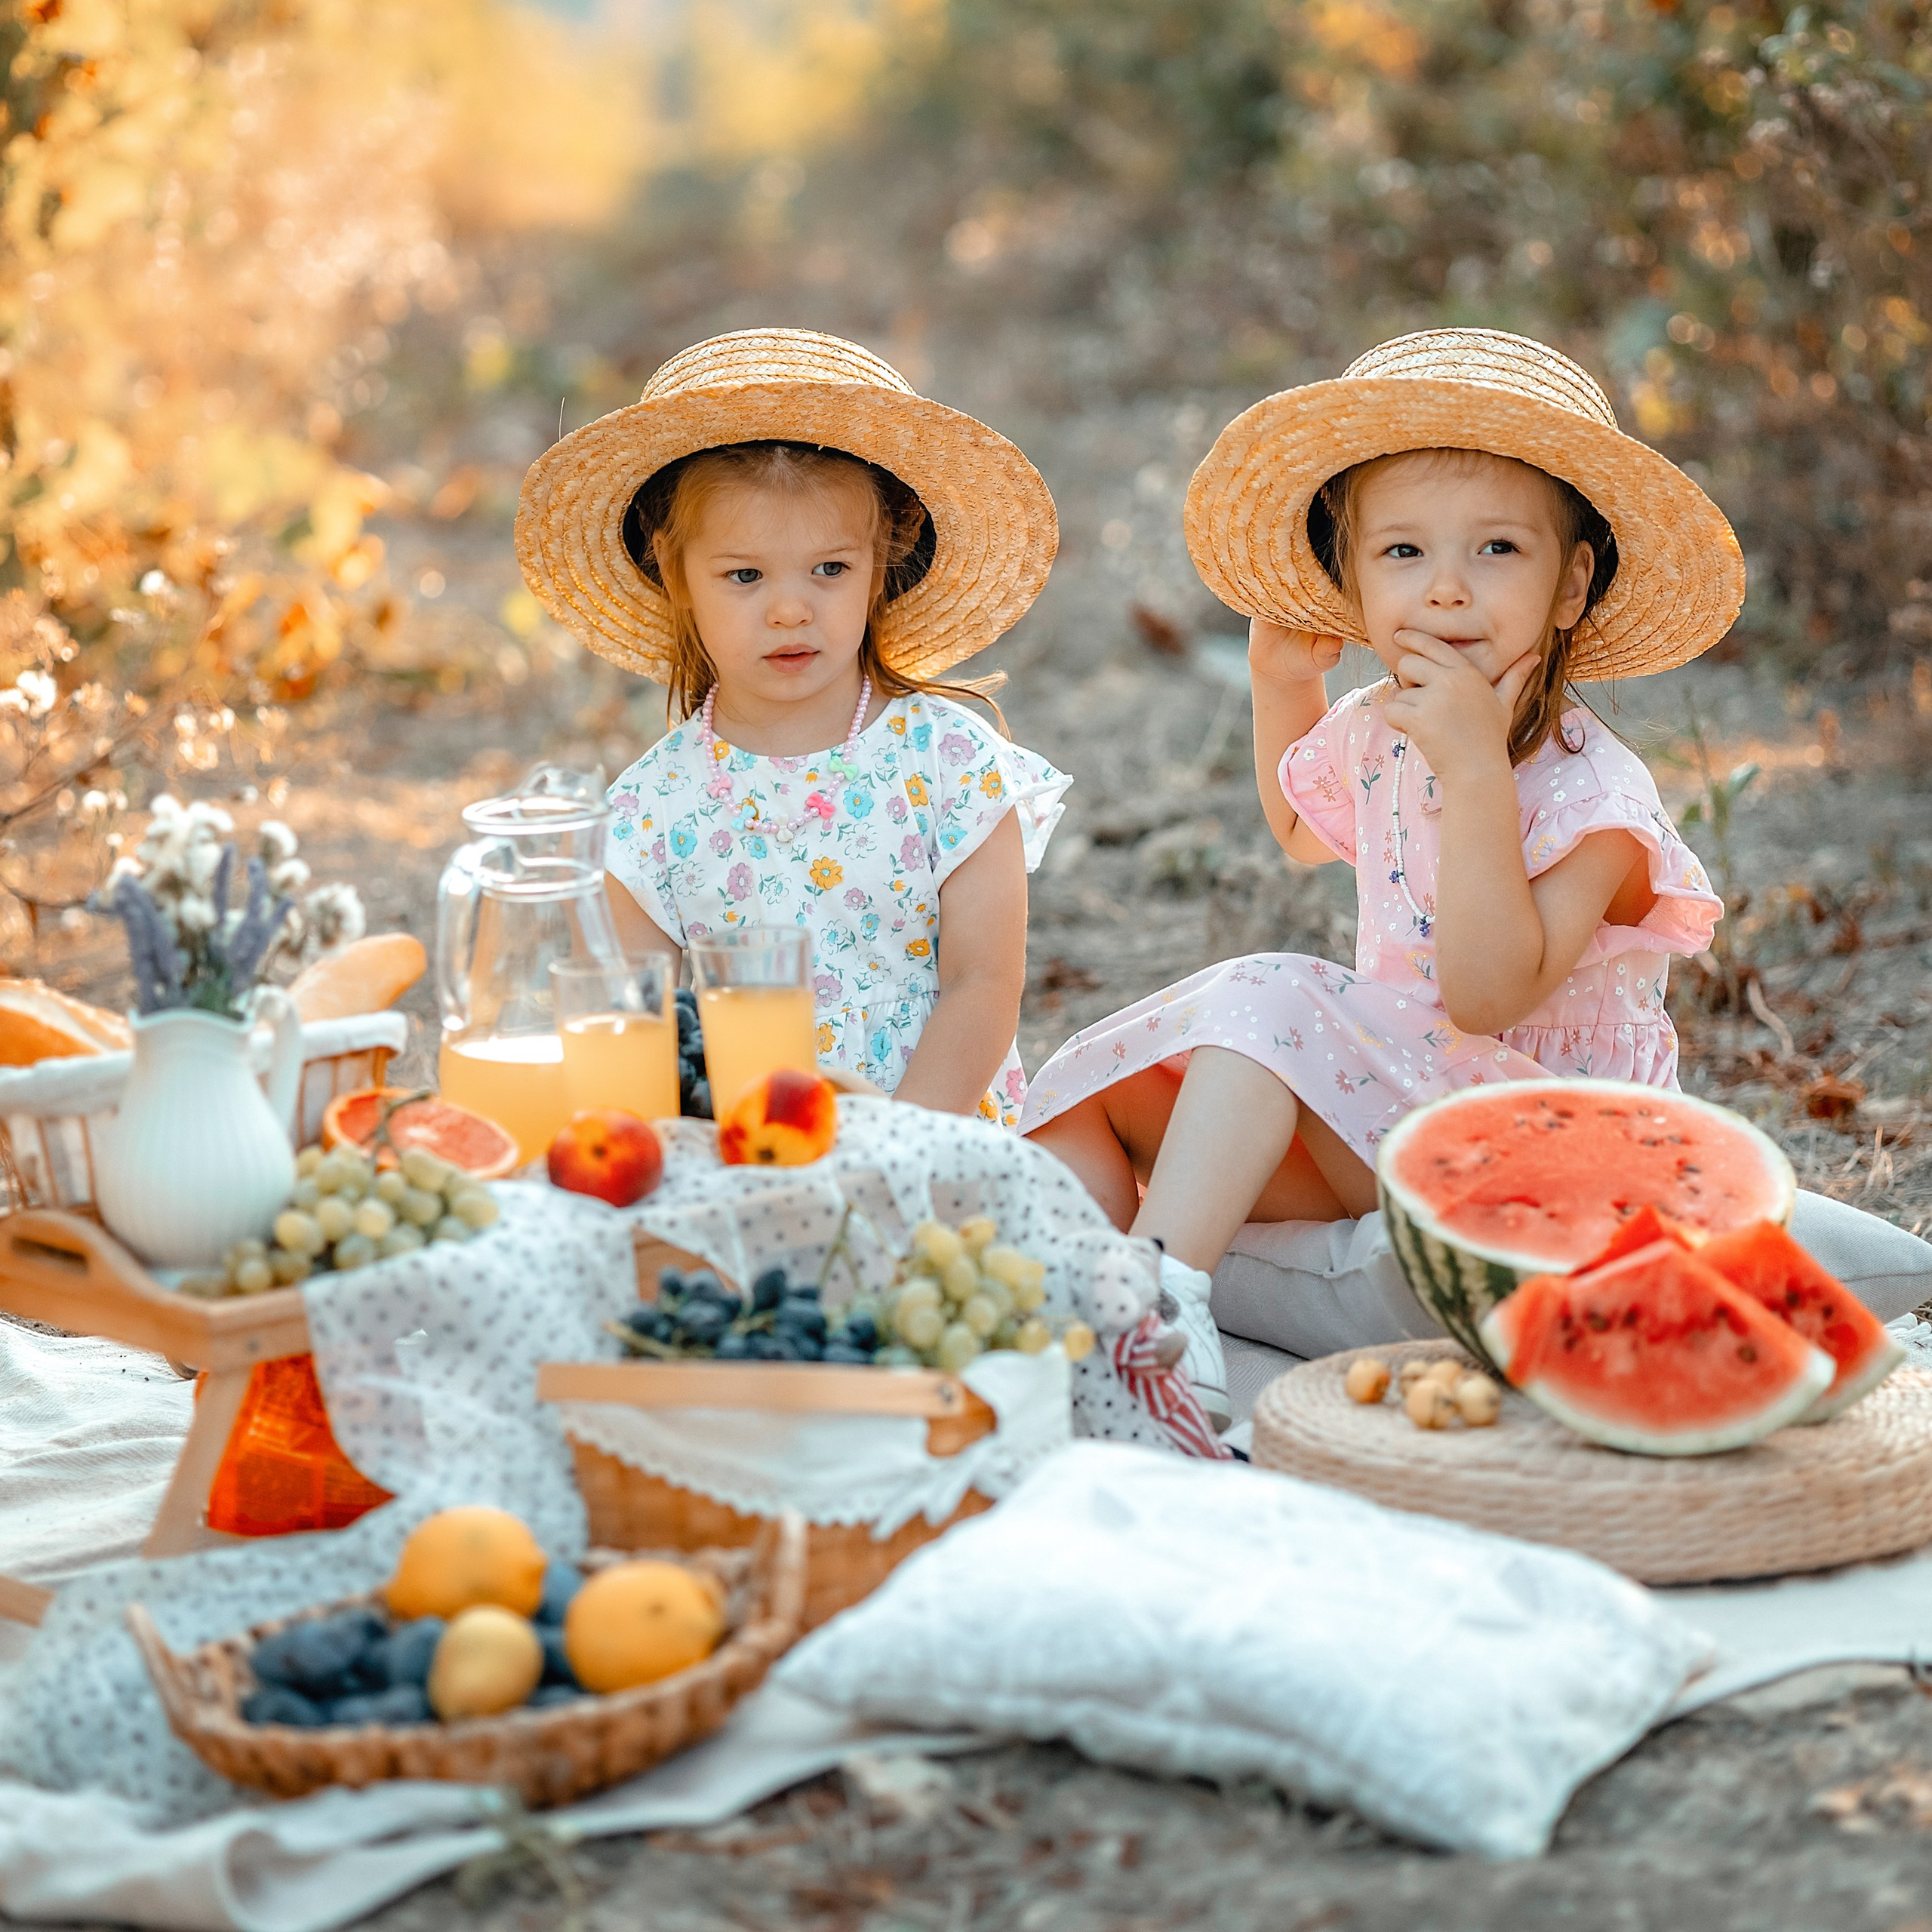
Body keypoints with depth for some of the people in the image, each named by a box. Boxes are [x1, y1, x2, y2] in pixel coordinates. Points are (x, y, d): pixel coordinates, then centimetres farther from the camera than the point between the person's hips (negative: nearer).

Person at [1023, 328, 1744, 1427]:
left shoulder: (1588, 792, -17)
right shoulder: (1371, 738, 6)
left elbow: (1488, 995, -30)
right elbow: (1304, 829, 32)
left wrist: (1478, 770, -34)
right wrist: (1283, 678, 16)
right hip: (1385, 1120, 8)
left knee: (1272, 1003, -28)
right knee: (1089, 1088, -4)